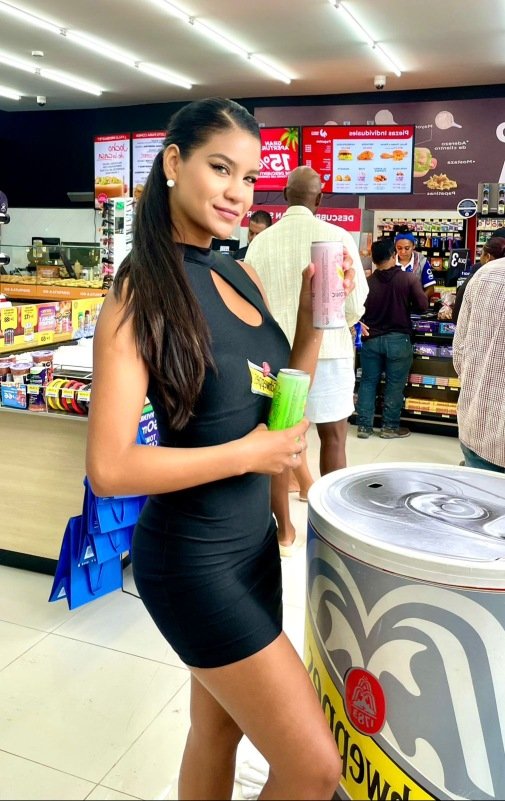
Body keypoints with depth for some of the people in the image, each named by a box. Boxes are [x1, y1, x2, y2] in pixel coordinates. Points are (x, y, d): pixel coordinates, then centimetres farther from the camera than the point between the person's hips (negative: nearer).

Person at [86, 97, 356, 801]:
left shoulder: (242, 277, 5)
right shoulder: (142, 292, -17)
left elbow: (280, 404, 12)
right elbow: (109, 469, -21)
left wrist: (312, 320, 0)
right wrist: (249, 454, -19)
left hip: (255, 538, 7)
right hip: (194, 557, -7)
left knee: (219, 730, 23)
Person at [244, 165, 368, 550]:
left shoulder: (261, 242, -1)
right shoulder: (338, 237, -7)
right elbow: (356, 306, -7)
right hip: (328, 351, -2)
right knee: (333, 436, 12)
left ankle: (284, 529, 20)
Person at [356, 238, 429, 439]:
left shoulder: (367, 282, -5)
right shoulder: (409, 278, -10)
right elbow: (422, 306, -8)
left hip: (371, 339, 2)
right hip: (398, 339, -2)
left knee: (368, 382, 11)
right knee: (395, 384, 8)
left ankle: (364, 426, 13)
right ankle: (390, 426, 15)